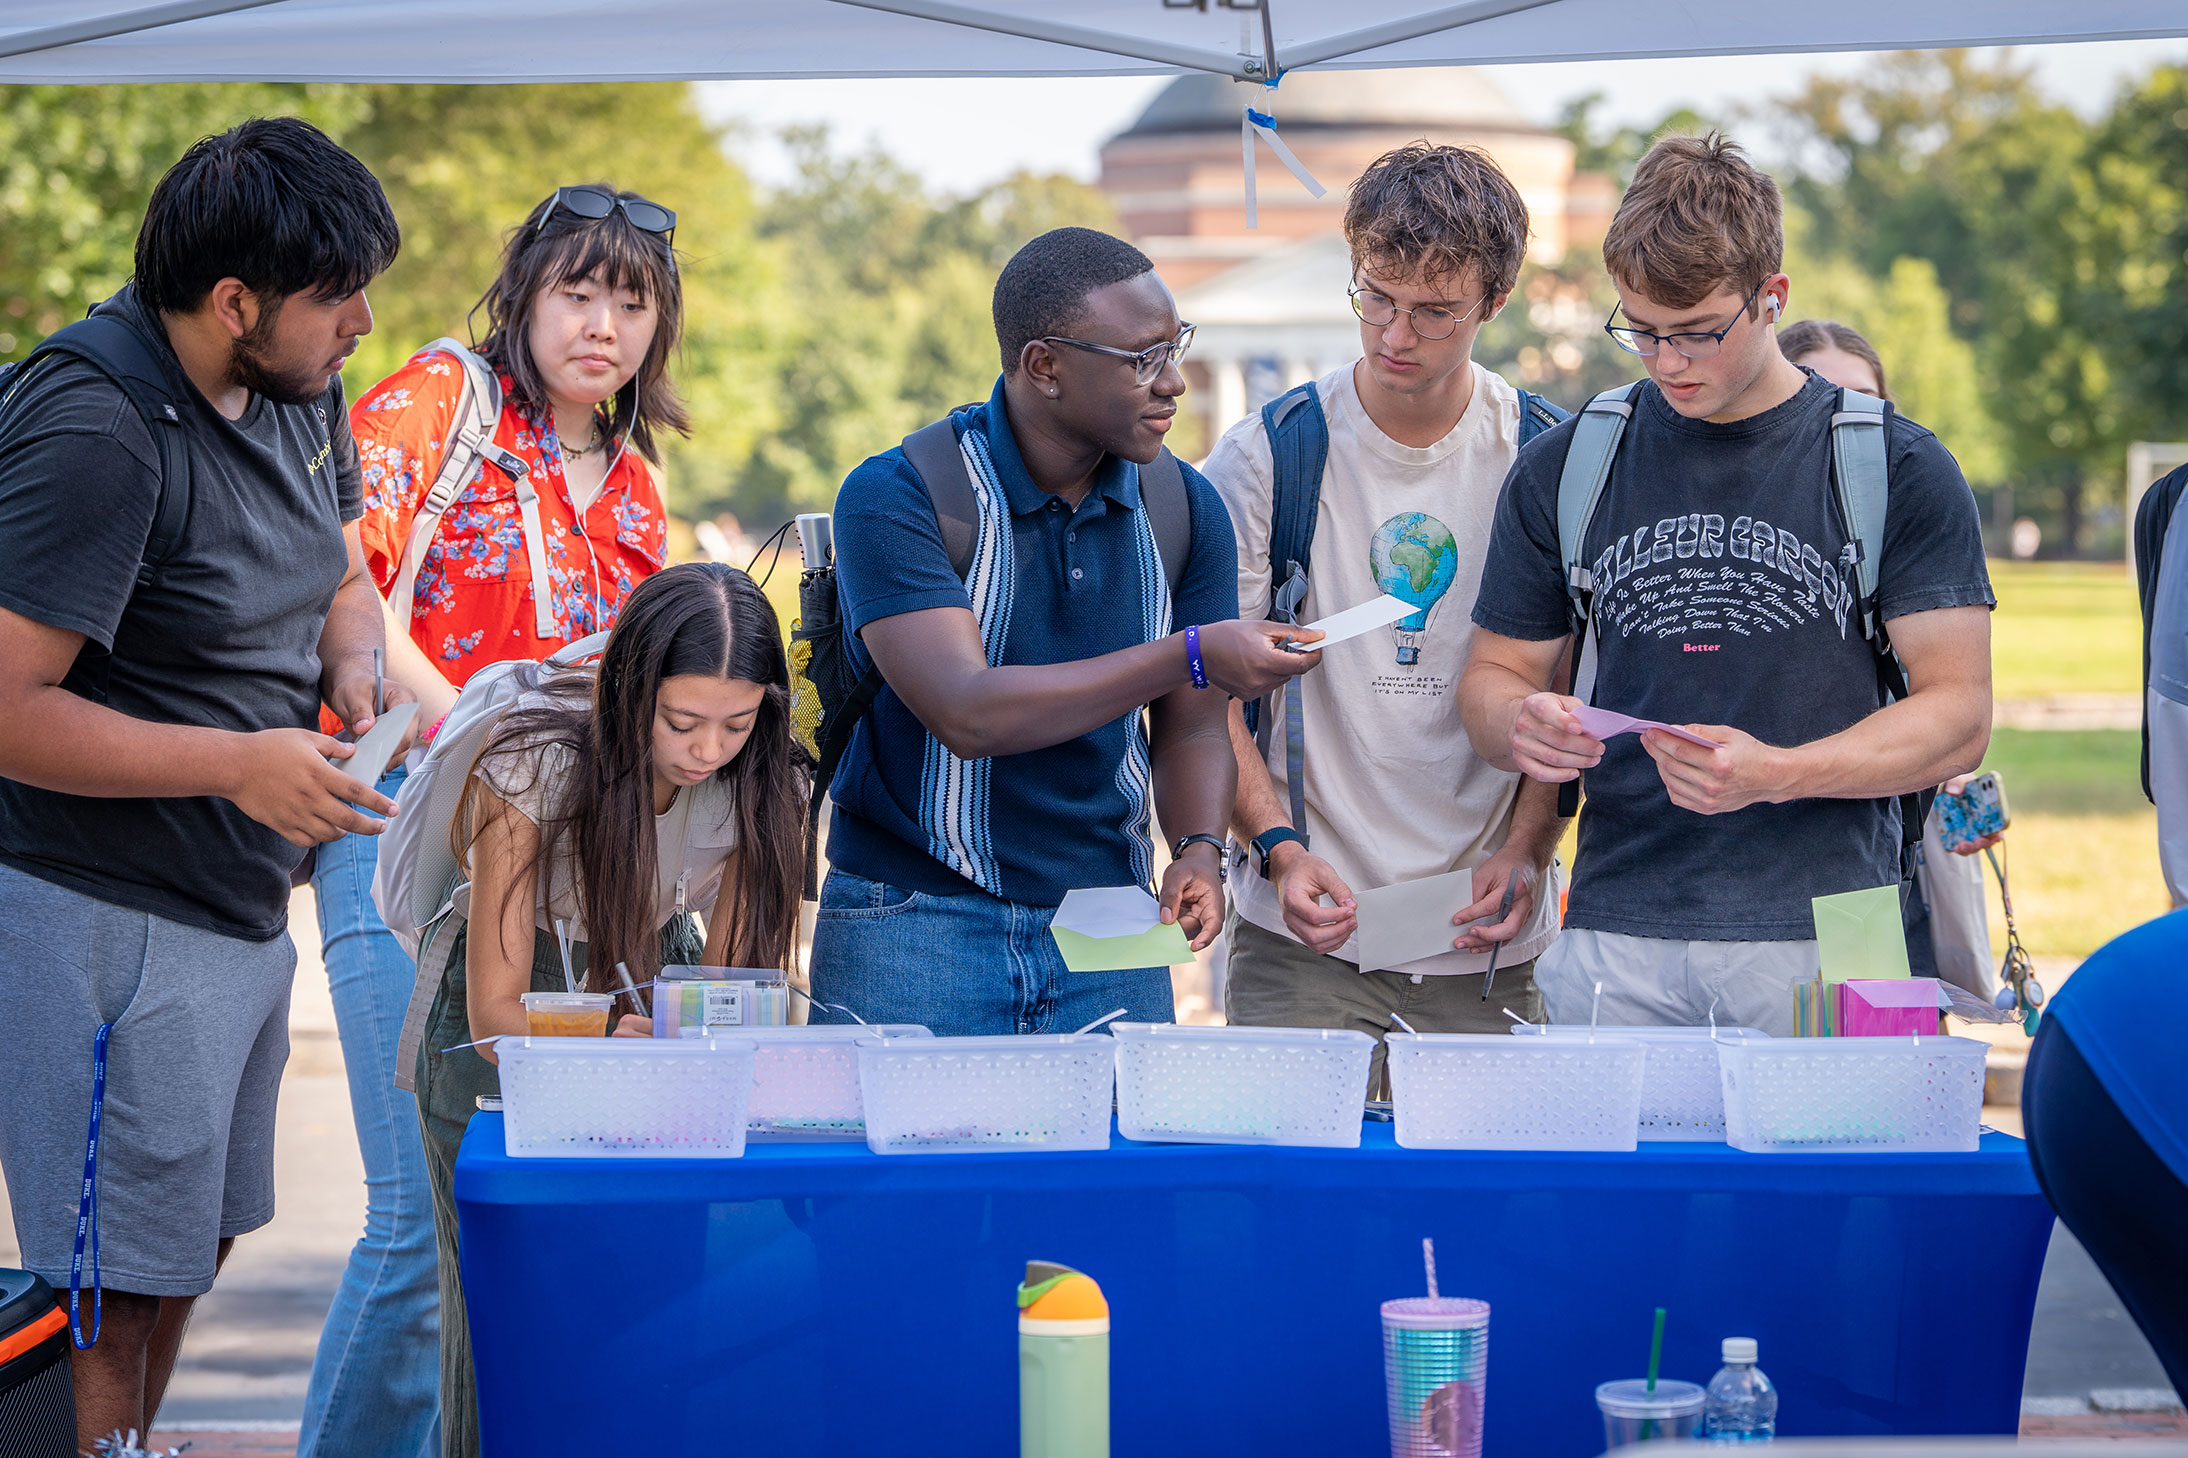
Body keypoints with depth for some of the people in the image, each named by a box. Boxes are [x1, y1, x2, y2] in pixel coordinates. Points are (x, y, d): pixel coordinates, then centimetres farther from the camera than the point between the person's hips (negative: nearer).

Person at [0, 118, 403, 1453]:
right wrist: (239, 764, -27)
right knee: (114, 1295, -3)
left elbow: (342, 577, 20)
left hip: (244, 906, 9)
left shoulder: (301, 389, 5)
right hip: (107, 926, -9)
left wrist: (357, 675, -3)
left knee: (195, 1244, 19)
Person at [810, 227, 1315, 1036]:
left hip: (1110, 939, 4)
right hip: (916, 929, -4)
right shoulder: (894, 498, -14)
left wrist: (1200, 848, -14)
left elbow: (1190, 726, 8)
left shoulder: (1185, 508, 3)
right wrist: (1190, 656, -29)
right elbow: (966, 713, -25)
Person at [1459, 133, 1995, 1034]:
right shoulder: (1563, 470, 11)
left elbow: (1958, 716, 0)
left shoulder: (1899, 472, 3)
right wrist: (1522, 727, -7)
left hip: (1822, 935, -2)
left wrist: (1774, 773, -15)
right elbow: (1495, 675, 18)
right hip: (1614, 936, 2)